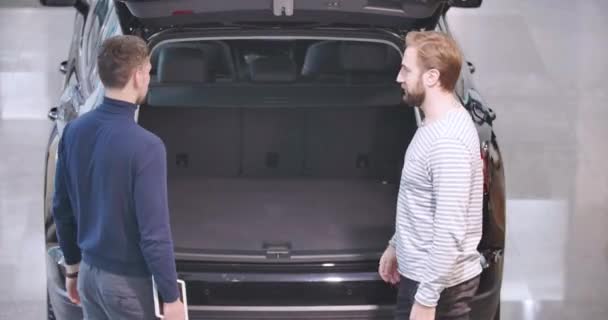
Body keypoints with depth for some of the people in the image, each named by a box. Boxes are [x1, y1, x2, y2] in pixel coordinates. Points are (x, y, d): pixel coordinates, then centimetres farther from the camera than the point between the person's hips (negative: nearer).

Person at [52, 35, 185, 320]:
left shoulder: (74, 131, -2)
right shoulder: (145, 147, -24)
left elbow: (61, 208, 8)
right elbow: (154, 233, -22)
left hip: (89, 271, 7)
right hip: (127, 281, -7)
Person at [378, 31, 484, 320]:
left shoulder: (447, 141, -26)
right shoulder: (438, 125, 8)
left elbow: (450, 232, -29)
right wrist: (396, 245, 25)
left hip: (439, 283, -10)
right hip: (424, 272, 10)